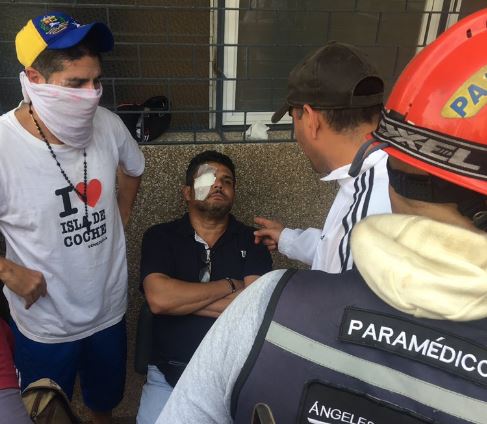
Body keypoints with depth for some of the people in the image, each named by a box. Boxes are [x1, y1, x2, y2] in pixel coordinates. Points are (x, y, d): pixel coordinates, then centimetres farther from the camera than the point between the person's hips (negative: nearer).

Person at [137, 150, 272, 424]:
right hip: (170, 374, 0)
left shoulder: (251, 241, 1)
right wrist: (229, 285, -9)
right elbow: (158, 299, -15)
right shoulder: (160, 237, 1)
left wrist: (179, 298, -12)